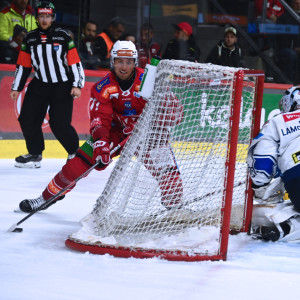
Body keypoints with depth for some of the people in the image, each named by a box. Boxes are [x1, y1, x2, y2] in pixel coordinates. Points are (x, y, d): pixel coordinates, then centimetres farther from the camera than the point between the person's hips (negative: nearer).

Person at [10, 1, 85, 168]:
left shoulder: (63, 36, -5)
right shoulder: (30, 38, 6)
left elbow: (75, 62, -5)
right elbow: (23, 65, 12)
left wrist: (77, 85, -11)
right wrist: (16, 88, 10)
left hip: (62, 87, -4)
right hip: (40, 84, 5)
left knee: (59, 124, -12)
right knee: (28, 118, -2)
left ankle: (76, 153, 6)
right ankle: (35, 154, 13)